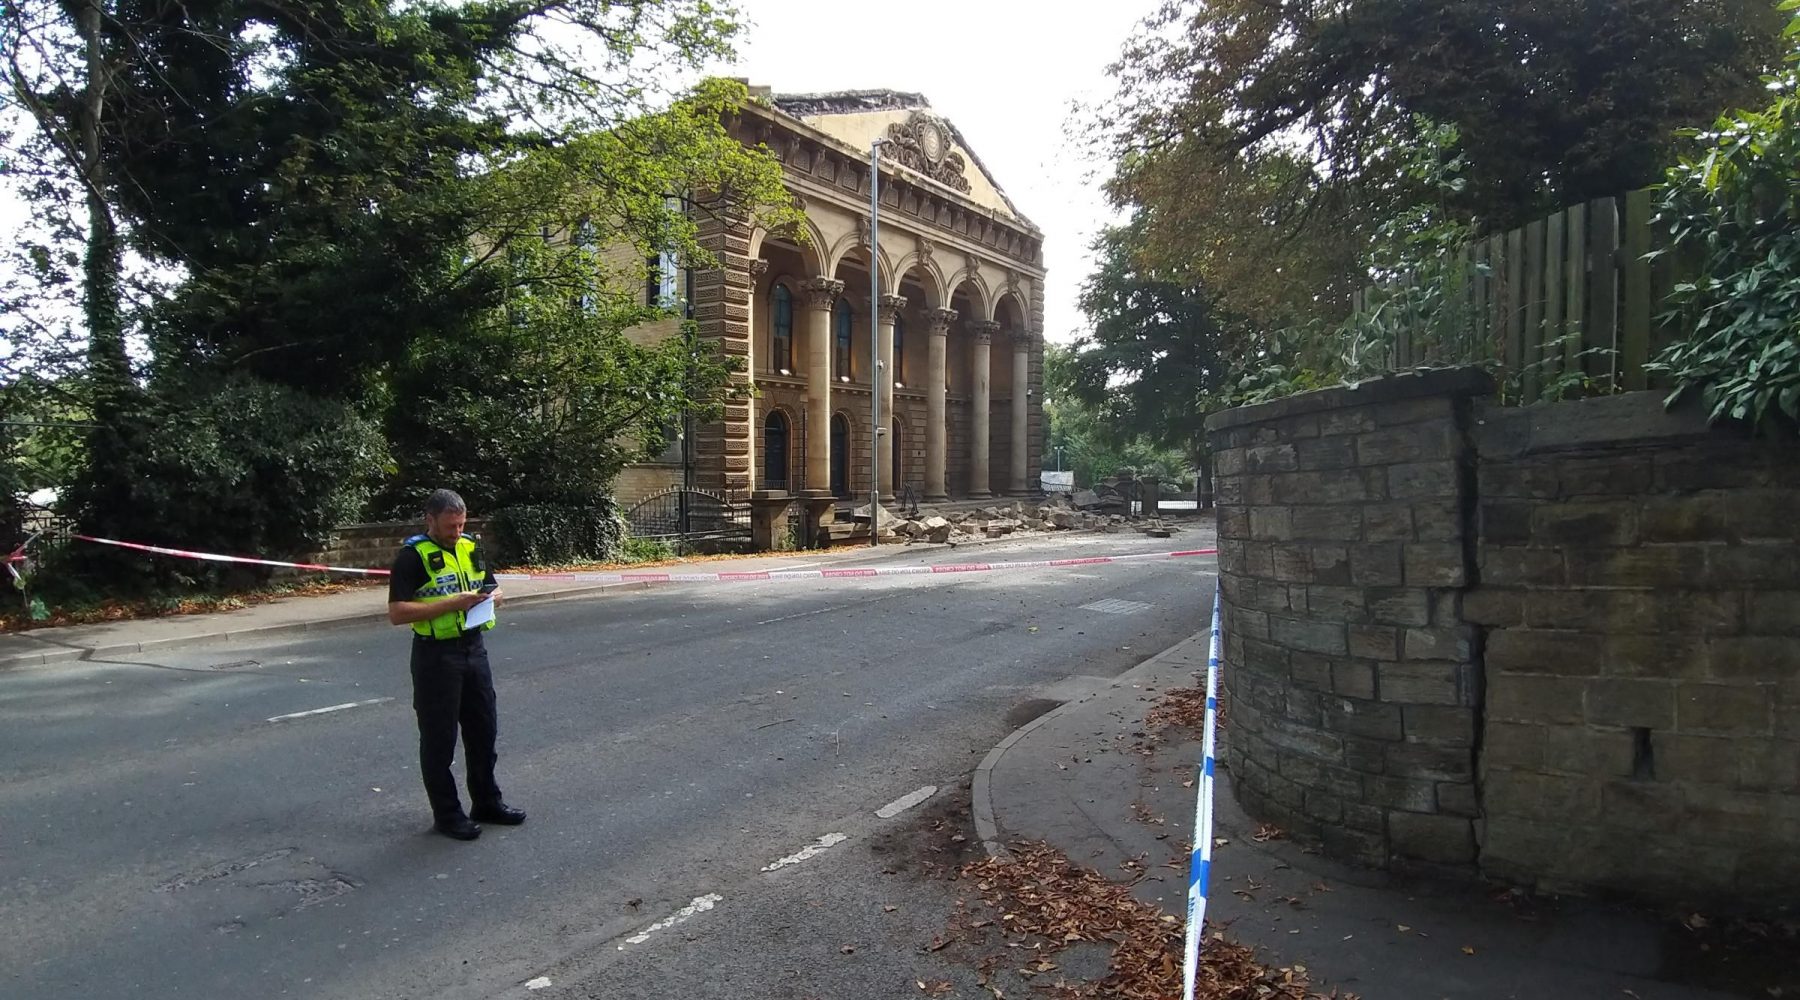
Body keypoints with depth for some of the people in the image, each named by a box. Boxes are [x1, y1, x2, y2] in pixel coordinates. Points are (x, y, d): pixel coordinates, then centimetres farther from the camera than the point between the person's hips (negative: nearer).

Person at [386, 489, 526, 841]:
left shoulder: (470, 549, 9)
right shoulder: (412, 556, -11)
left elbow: (493, 589, 21)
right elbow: (397, 613, -18)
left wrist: (490, 596, -4)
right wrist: (452, 603, -23)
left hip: (474, 649, 7)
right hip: (436, 656, -6)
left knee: (483, 730, 15)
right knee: (439, 738, 4)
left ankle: (486, 802, 29)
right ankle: (446, 814, 16)